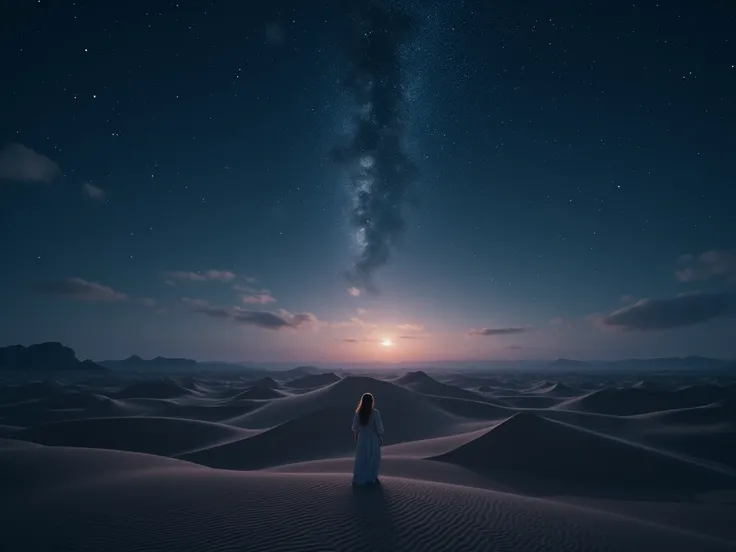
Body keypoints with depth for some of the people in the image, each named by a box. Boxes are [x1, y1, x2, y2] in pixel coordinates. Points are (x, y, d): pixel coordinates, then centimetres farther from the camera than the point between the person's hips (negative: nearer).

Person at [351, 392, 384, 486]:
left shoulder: (358, 412, -8)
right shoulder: (375, 413, -18)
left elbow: (355, 428, -1)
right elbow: (379, 428, -13)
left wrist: (356, 439, 11)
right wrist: (381, 439, 1)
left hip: (362, 438, 3)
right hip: (372, 439, -3)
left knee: (361, 459, 15)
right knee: (372, 459, 14)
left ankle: (359, 479, 23)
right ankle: (371, 478, 22)